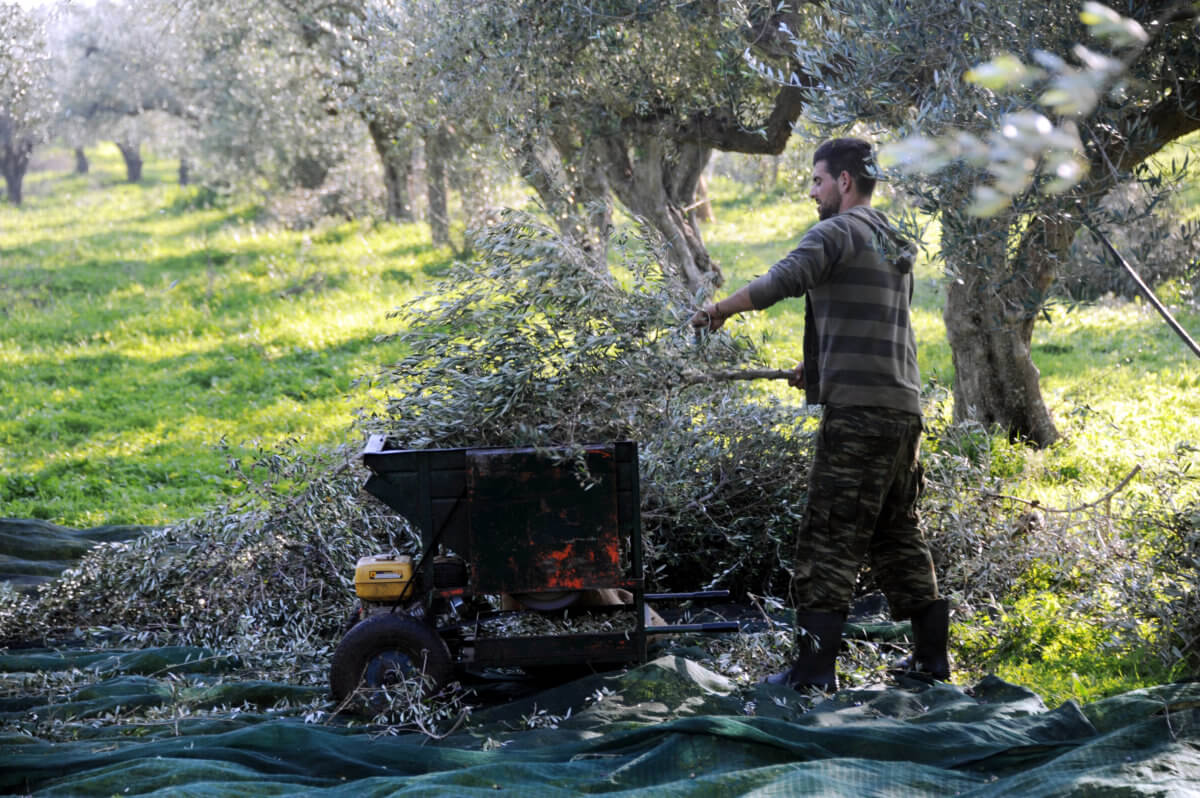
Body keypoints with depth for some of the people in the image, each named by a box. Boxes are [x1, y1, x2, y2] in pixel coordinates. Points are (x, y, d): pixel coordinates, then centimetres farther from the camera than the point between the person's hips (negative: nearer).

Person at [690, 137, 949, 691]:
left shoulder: (838, 232, -7)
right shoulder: (895, 246, 22)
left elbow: (787, 279, -23)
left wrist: (721, 309, -13)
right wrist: (817, 364, 32)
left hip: (858, 411, -9)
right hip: (904, 410, 9)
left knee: (829, 540, -7)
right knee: (898, 536, 16)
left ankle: (815, 664, -8)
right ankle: (930, 656, 18)